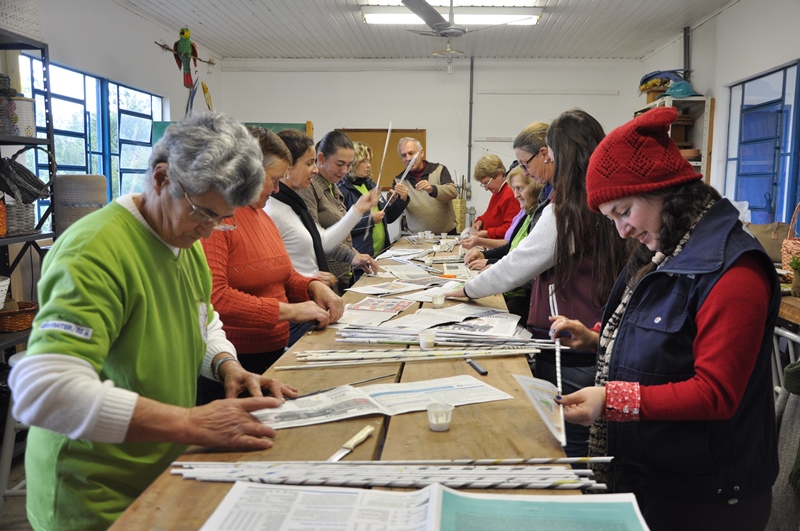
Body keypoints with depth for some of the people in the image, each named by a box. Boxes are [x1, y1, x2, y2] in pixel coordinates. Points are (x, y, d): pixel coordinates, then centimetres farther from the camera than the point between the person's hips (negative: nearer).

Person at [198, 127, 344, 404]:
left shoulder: (260, 214, 14)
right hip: (231, 362, -8)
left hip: (275, 352, 8)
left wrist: (314, 287, 1)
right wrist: (288, 311, -21)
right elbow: (214, 297, -26)